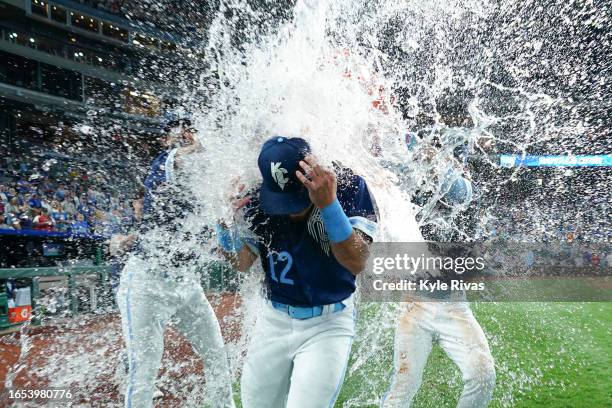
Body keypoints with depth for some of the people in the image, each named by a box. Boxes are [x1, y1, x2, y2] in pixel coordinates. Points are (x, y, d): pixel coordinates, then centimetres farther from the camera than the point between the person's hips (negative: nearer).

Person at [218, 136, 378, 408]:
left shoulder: (349, 187, -19)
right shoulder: (259, 199, -11)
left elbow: (357, 263, -28)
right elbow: (242, 263, -1)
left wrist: (329, 204, -40)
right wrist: (224, 224, -20)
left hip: (328, 324, -3)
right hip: (274, 321, 4)